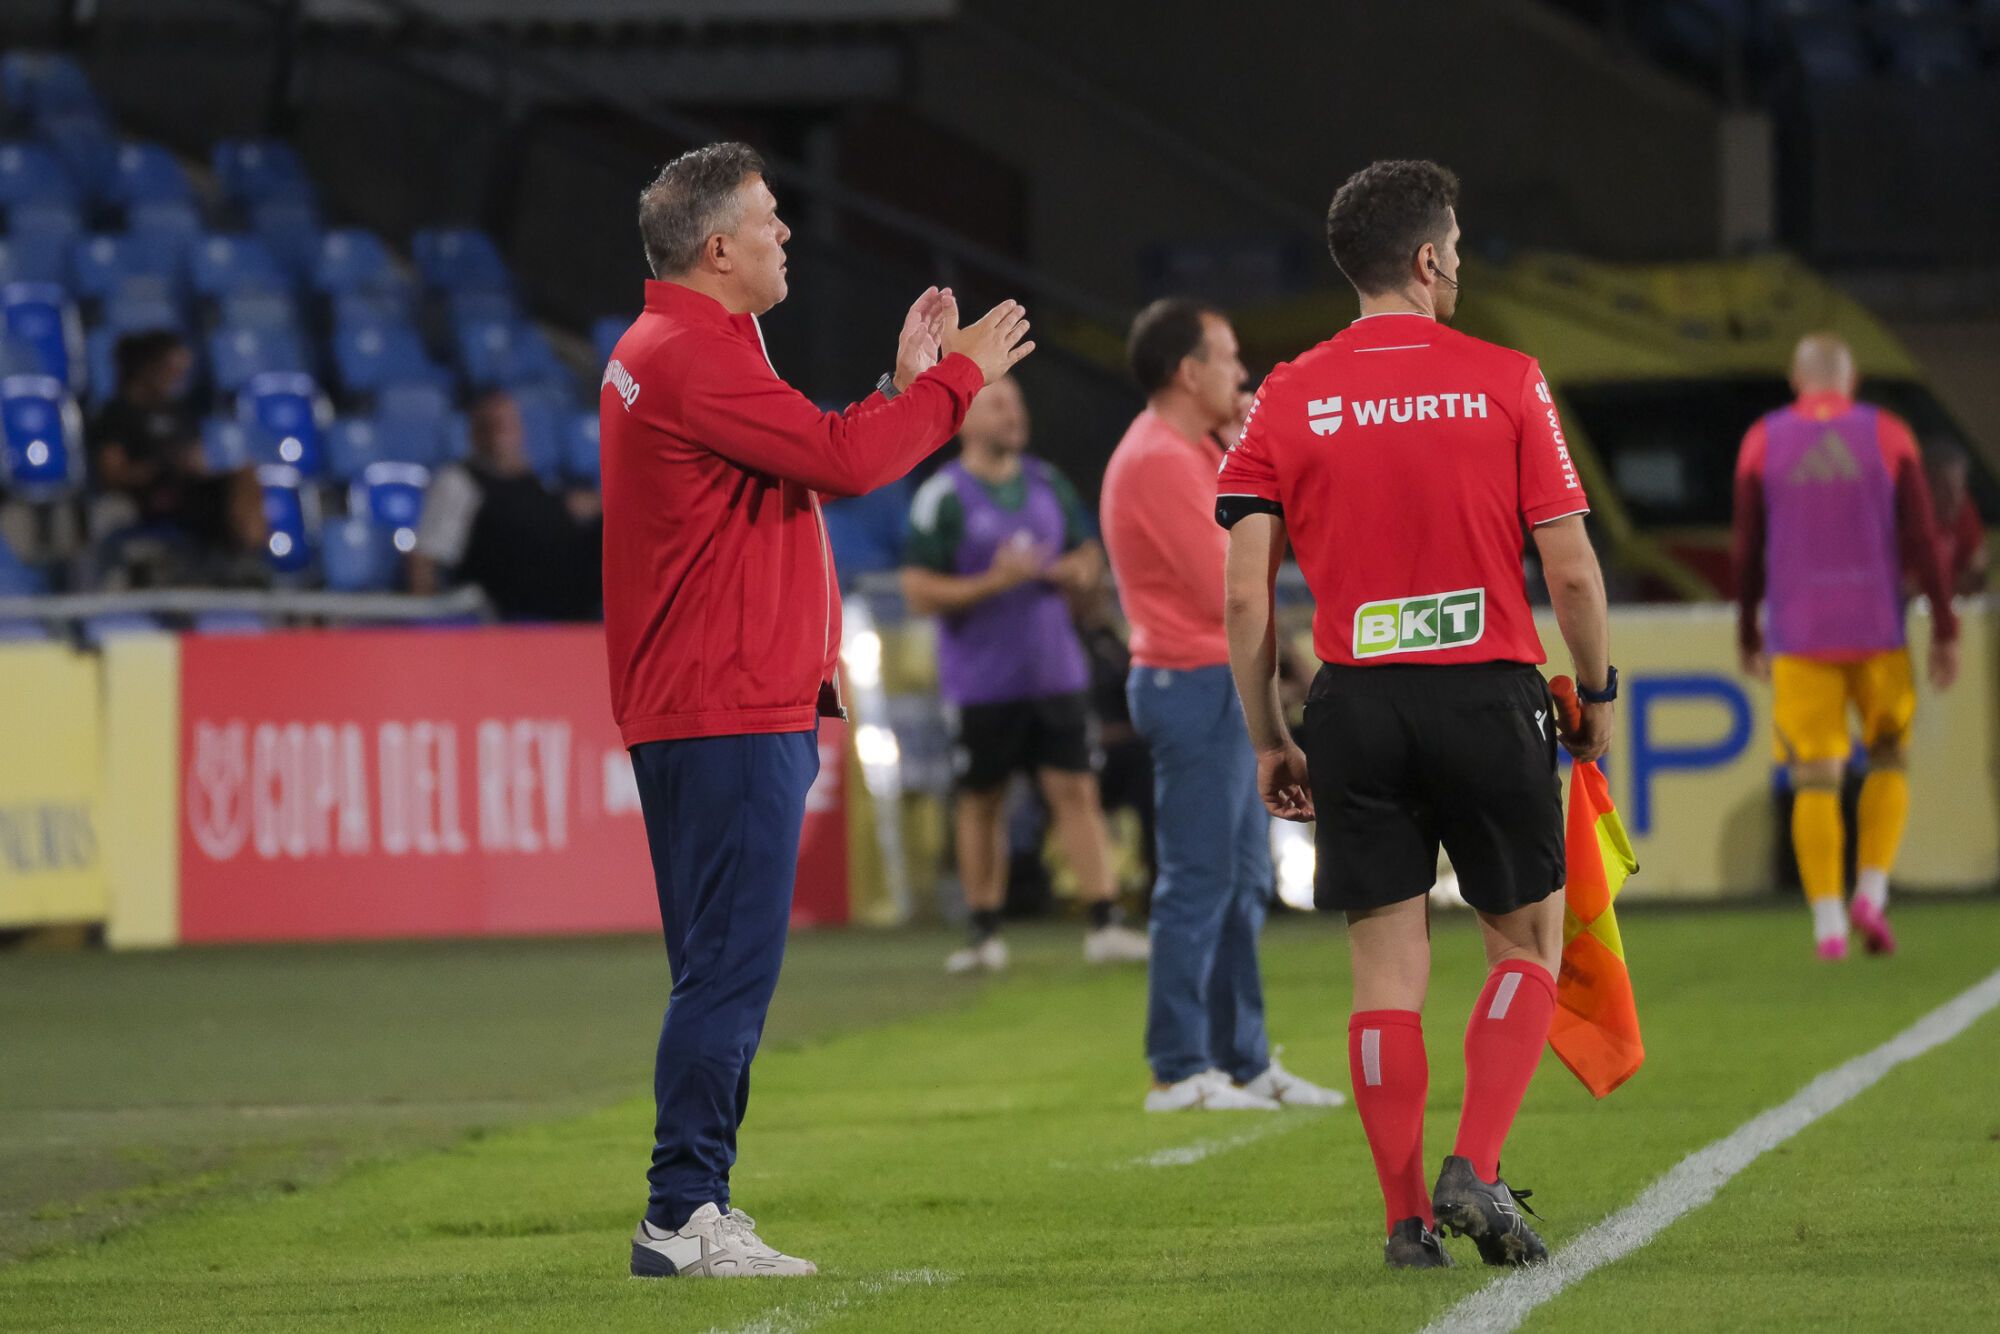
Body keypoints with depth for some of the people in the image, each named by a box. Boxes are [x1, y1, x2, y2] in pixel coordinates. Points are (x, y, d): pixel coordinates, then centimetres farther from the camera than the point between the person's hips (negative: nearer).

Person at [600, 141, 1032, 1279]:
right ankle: (684, 1217, -12)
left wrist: (907, 380, 22)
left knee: (724, 970, 13)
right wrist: (954, 380, -9)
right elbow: (842, 461, -21)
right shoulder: (696, 356, -15)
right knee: (731, 969, -11)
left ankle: (694, 1206, 16)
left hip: (711, 710, 11)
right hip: (733, 716, -11)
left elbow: (812, 462, 24)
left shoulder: (668, 350, 20)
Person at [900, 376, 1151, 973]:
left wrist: (1077, 572, -4)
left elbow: (1089, 555, 21)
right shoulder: (943, 498, -6)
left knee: (1077, 790, -4)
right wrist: (994, 582, -20)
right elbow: (918, 591, -9)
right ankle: (984, 934, 12)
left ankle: (1104, 924, -6)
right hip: (981, 682, -4)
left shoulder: (1050, 485, 10)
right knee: (980, 802, 4)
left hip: (1055, 672, 4)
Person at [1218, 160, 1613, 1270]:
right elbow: (1570, 567, -4)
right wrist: (1597, 691, 11)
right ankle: (1475, 1168, -3)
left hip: (1357, 705, 2)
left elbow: (1244, 593, -2)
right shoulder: (1504, 383, -2)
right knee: (1527, 946, 13)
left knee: (1387, 971, 6)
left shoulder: (1287, 399, 2)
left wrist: (1267, 743, 6)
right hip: (1491, 697, -2)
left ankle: (1408, 1220, 3)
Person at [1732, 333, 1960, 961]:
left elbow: (1746, 549, 2)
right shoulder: (1888, 436, 0)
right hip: (1877, 628, 0)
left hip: (1800, 638, 0)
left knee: (1815, 784, 2)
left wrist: (1748, 634, 12)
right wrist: (1945, 630, -1)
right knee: (1889, 762, 17)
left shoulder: (1763, 442, 1)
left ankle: (1827, 921, -8)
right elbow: (1921, 539, -5)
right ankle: (1872, 892, 0)